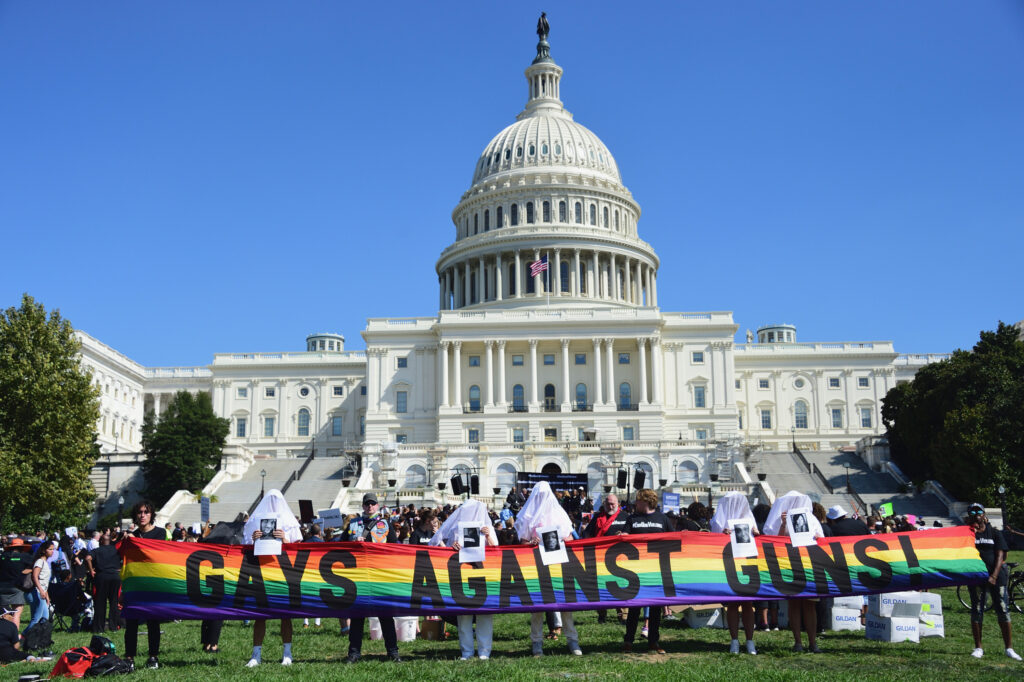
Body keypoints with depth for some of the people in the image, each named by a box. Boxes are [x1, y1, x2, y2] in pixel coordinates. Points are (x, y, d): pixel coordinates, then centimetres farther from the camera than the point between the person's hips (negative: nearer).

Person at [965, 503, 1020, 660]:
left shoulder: (995, 534, 8)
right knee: (976, 610, 2)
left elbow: (1000, 556, 1)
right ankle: (978, 647, 9)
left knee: (1002, 609, -2)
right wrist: (971, 532, -11)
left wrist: (994, 575, -12)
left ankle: (1009, 648, 4)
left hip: (995, 577, 0)